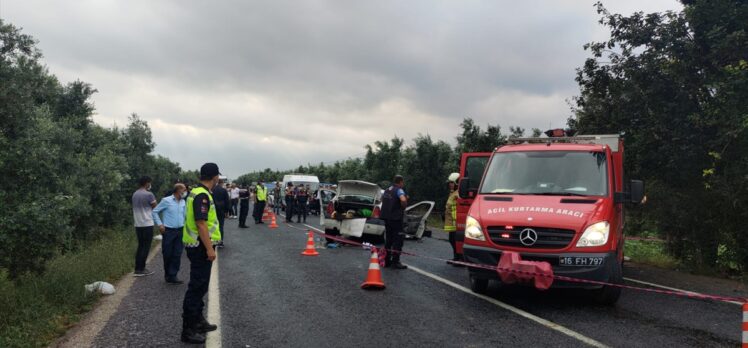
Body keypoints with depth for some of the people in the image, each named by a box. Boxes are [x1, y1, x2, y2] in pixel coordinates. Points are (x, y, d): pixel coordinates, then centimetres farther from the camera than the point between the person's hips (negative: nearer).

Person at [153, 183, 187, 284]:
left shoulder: (183, 202, 7)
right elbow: (155, 211, 1)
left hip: (180, 230, 4)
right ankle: (167, 273, 25)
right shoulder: (166, 200, -5)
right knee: (167, 254, 5)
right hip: (168, 230, -4)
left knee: (177, 254, 2)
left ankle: (172, 276, 8)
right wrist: (160, 224, -6)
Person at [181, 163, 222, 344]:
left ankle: (198, 320, 30)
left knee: (200, 285, 19)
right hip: (201, 247, -10)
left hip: (198, 246, 10)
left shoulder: (197, 192, 12)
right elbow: (201, 223, -25)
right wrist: (209, 248, -24)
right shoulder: (202, 195, -20)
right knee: (197, 287, -5)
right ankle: (188, 329, 1)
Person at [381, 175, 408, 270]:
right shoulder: (399, 190, -11)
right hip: (396, 218, -8)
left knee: (389, 239, 14)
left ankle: (387, 261, 18)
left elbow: (382, 199, 31)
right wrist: (404, 206, -12)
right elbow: (403, 200, -31)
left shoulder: (387, 190, 14)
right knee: (398, 240, -3)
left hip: (387, 217, 8)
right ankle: (395, 262, -5)